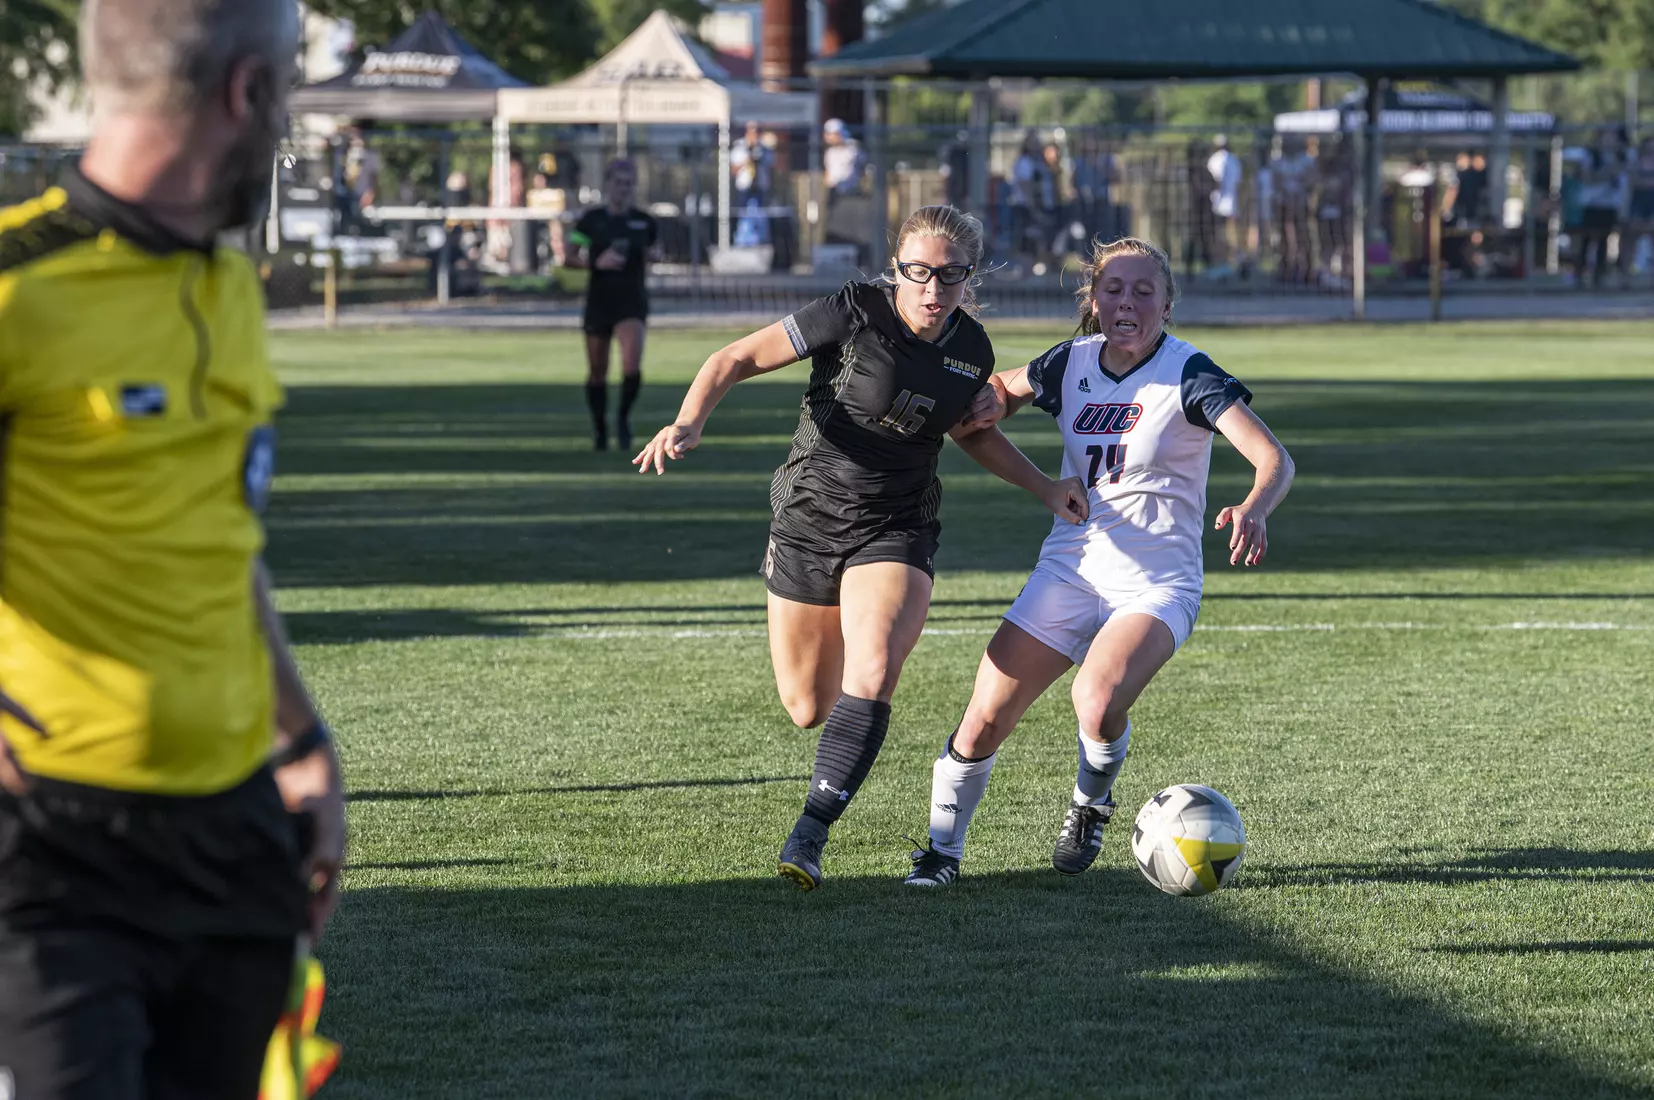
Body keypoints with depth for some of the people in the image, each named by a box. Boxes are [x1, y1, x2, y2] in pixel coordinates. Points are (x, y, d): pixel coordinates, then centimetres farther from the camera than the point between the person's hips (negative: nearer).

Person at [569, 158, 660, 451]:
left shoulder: (644, 222, 4)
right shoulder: (591, 220, -1)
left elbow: (655, 248, 20)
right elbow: (571, 259, 0)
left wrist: (654, 254, -3)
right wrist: (597, 262, -17)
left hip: (633, 302, 0)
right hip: (599, 302, 0)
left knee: (632, 366, -19)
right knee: (598, 372, 6)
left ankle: (624, 416, 5)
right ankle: (599, 427, 27)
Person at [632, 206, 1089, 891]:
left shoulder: (971, 349, -2)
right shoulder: (853, 315, -16)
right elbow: (736, 360, -13)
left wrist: (1045, 488, 11)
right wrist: (689, 422, -31)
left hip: (897, 529, 1)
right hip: (809, 519, -1)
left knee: (872, 678, -25)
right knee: (807, 708, 7)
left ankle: (809, 834, -20)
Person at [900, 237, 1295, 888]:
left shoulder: (1188, 375, -13)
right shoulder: (1071, 364, 1)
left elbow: (1274, 460, -22)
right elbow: (1000, 393, 22)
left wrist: (1253, 510, -44)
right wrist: (986, 408, -4)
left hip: (1157, 583, -4)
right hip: (1070, 567, 4)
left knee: (1098, 703, -30)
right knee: (984, 722, -3)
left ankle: (1090, 805, 3)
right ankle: (943, 848, 21)